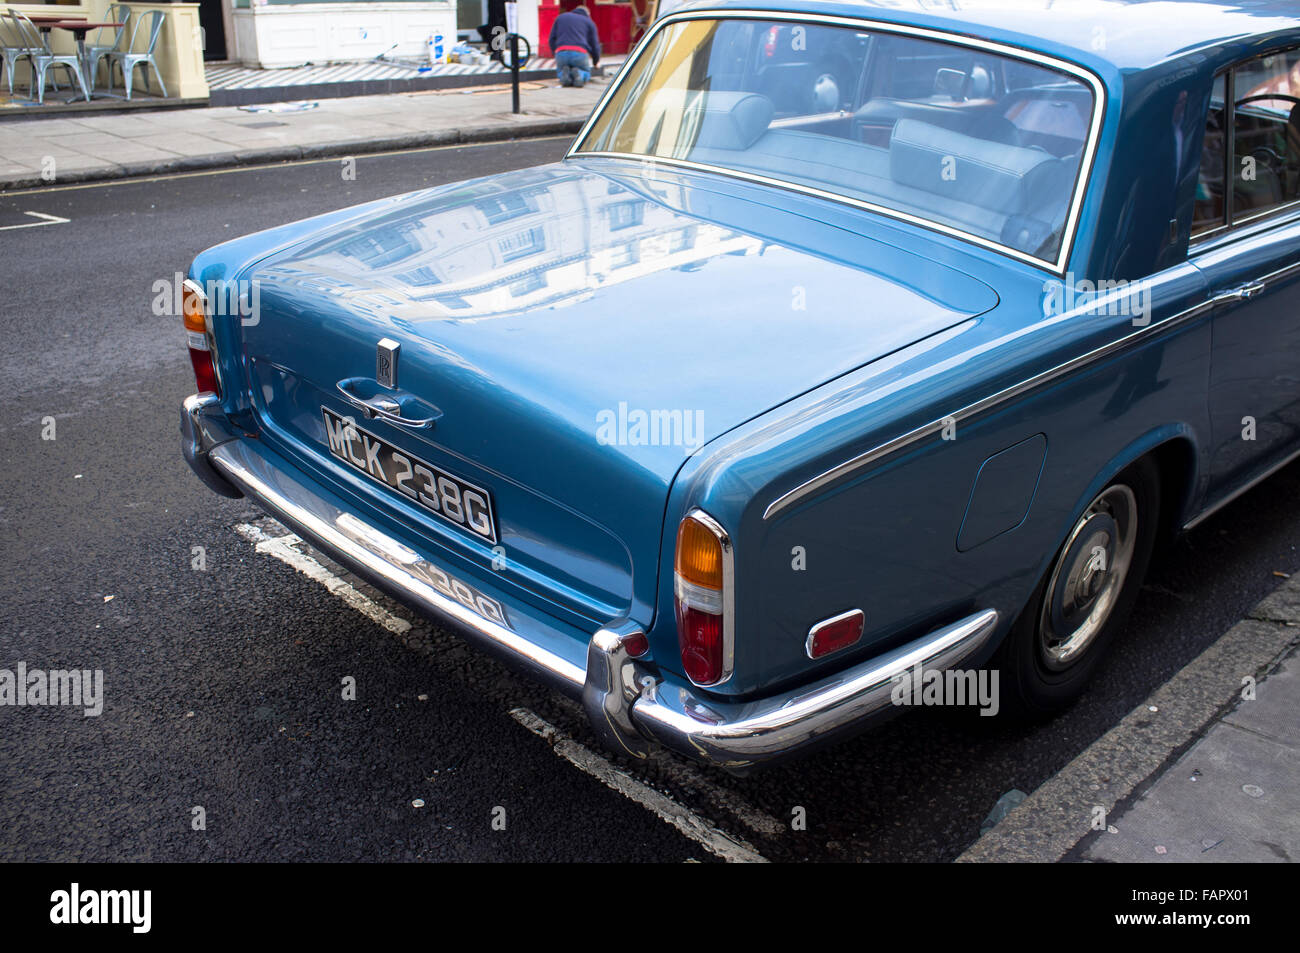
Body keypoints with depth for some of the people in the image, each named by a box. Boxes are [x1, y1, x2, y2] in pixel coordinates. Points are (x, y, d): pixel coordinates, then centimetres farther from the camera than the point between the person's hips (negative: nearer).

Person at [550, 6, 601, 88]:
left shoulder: (560, 17, 26)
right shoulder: (589, 22, 21)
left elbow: (552, 39, 20)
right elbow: (594, 45, 19)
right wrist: (595, 62, 37)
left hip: (561, 53, 1)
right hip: (580, 53, -1)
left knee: (560, 73, 30)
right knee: (586, 73, 26)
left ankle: (564, 73, -7)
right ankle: (578, 74, -10)